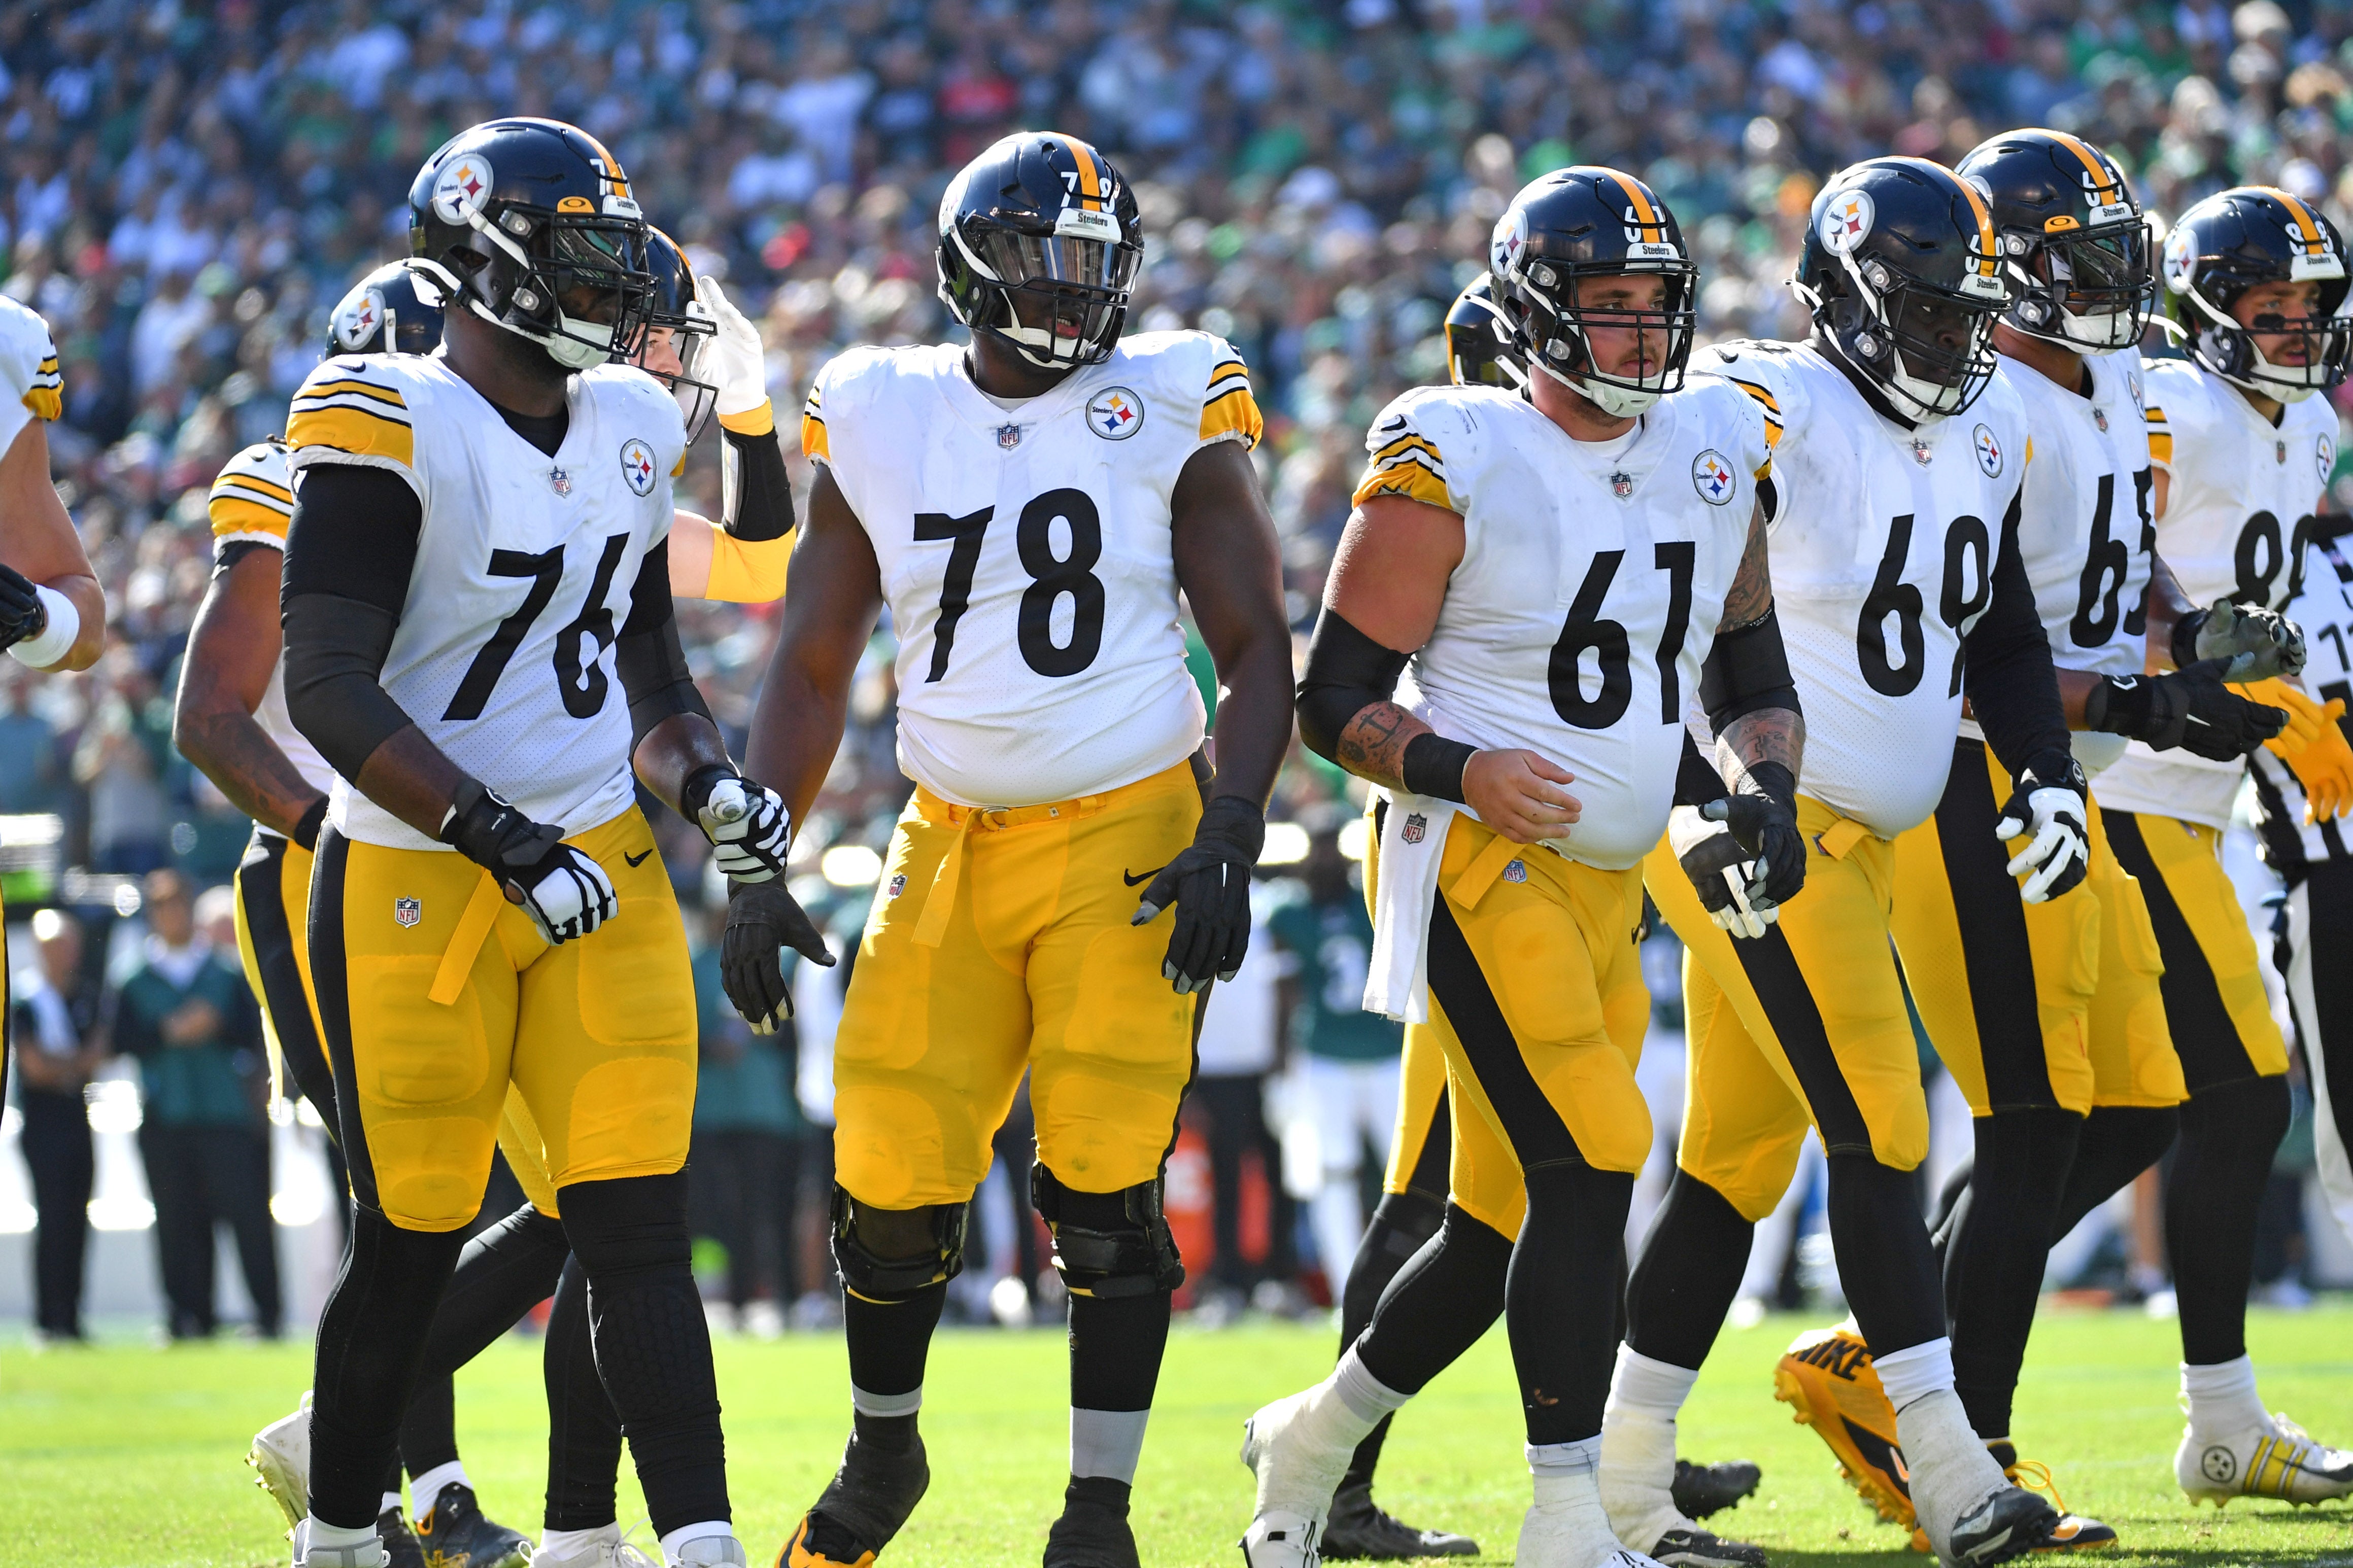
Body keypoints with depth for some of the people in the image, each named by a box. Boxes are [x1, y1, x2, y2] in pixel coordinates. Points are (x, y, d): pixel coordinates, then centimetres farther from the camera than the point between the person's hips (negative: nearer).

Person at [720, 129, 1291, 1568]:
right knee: (893, 1188, 0)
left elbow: (1257, 652, 0)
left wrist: (1229, 842, -12)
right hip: (951, 849, 3)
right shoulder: (880, 423, 5)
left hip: (1125, 843, -2)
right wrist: (758, 870, 5)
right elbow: (813, 668, 12)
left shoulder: (1171, 413, -2)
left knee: (1105, 1190, -10)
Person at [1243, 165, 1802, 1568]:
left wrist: (1763, 785, -1)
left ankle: (1314, 1439, 32)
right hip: (1479, 870, -7)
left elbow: (1753, 675, 19)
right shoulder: (1454, 465, -11)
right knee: (1592, 1164, -20)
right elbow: (1337, 700, -9)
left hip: (1612, 881, 7)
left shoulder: (1714, 454, 8)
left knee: (1507, 1228, 11)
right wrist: (1458, 768, -26)